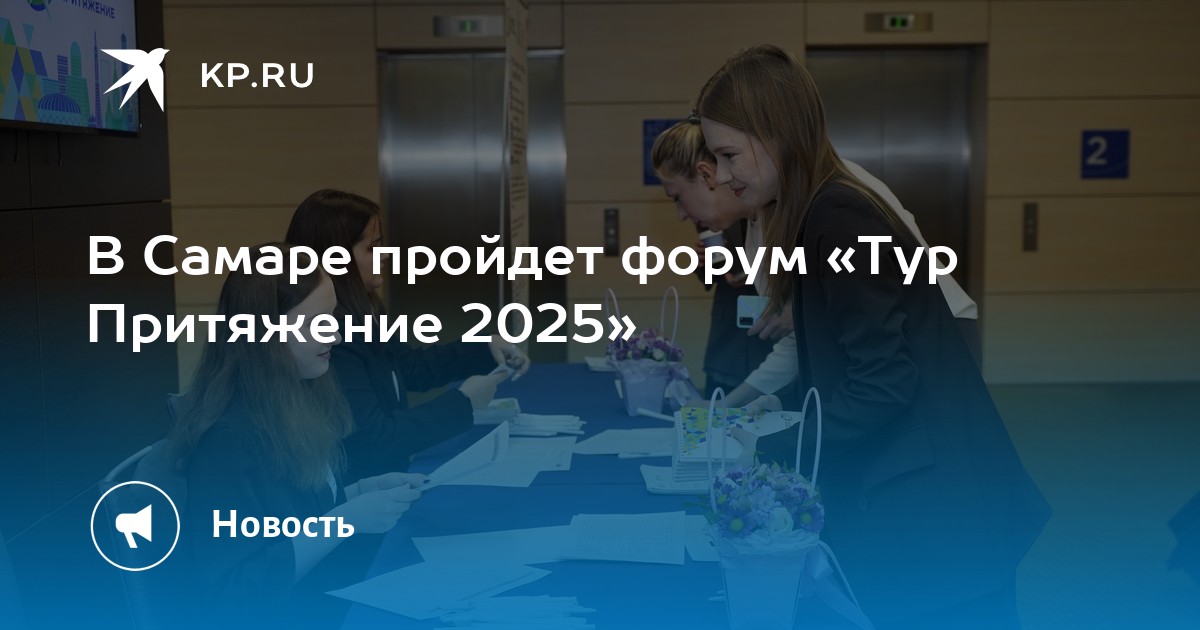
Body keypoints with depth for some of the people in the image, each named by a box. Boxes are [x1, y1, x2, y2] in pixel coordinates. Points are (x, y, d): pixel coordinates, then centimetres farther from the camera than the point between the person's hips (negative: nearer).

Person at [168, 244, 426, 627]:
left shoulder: (299, 399, 0)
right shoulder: (228, 440, -23)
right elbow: (229, 593, -22)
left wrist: (367, 489, -2)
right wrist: (347, 520, -24)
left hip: (320, 589, 7)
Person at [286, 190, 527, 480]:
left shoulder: (359, 315, 5)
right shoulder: (330, 339, -25)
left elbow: (411, 366, 20)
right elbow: (371, 441, -25)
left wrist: (484, 349, 9)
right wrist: (462, 403, -18)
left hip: (381, 475, 9)